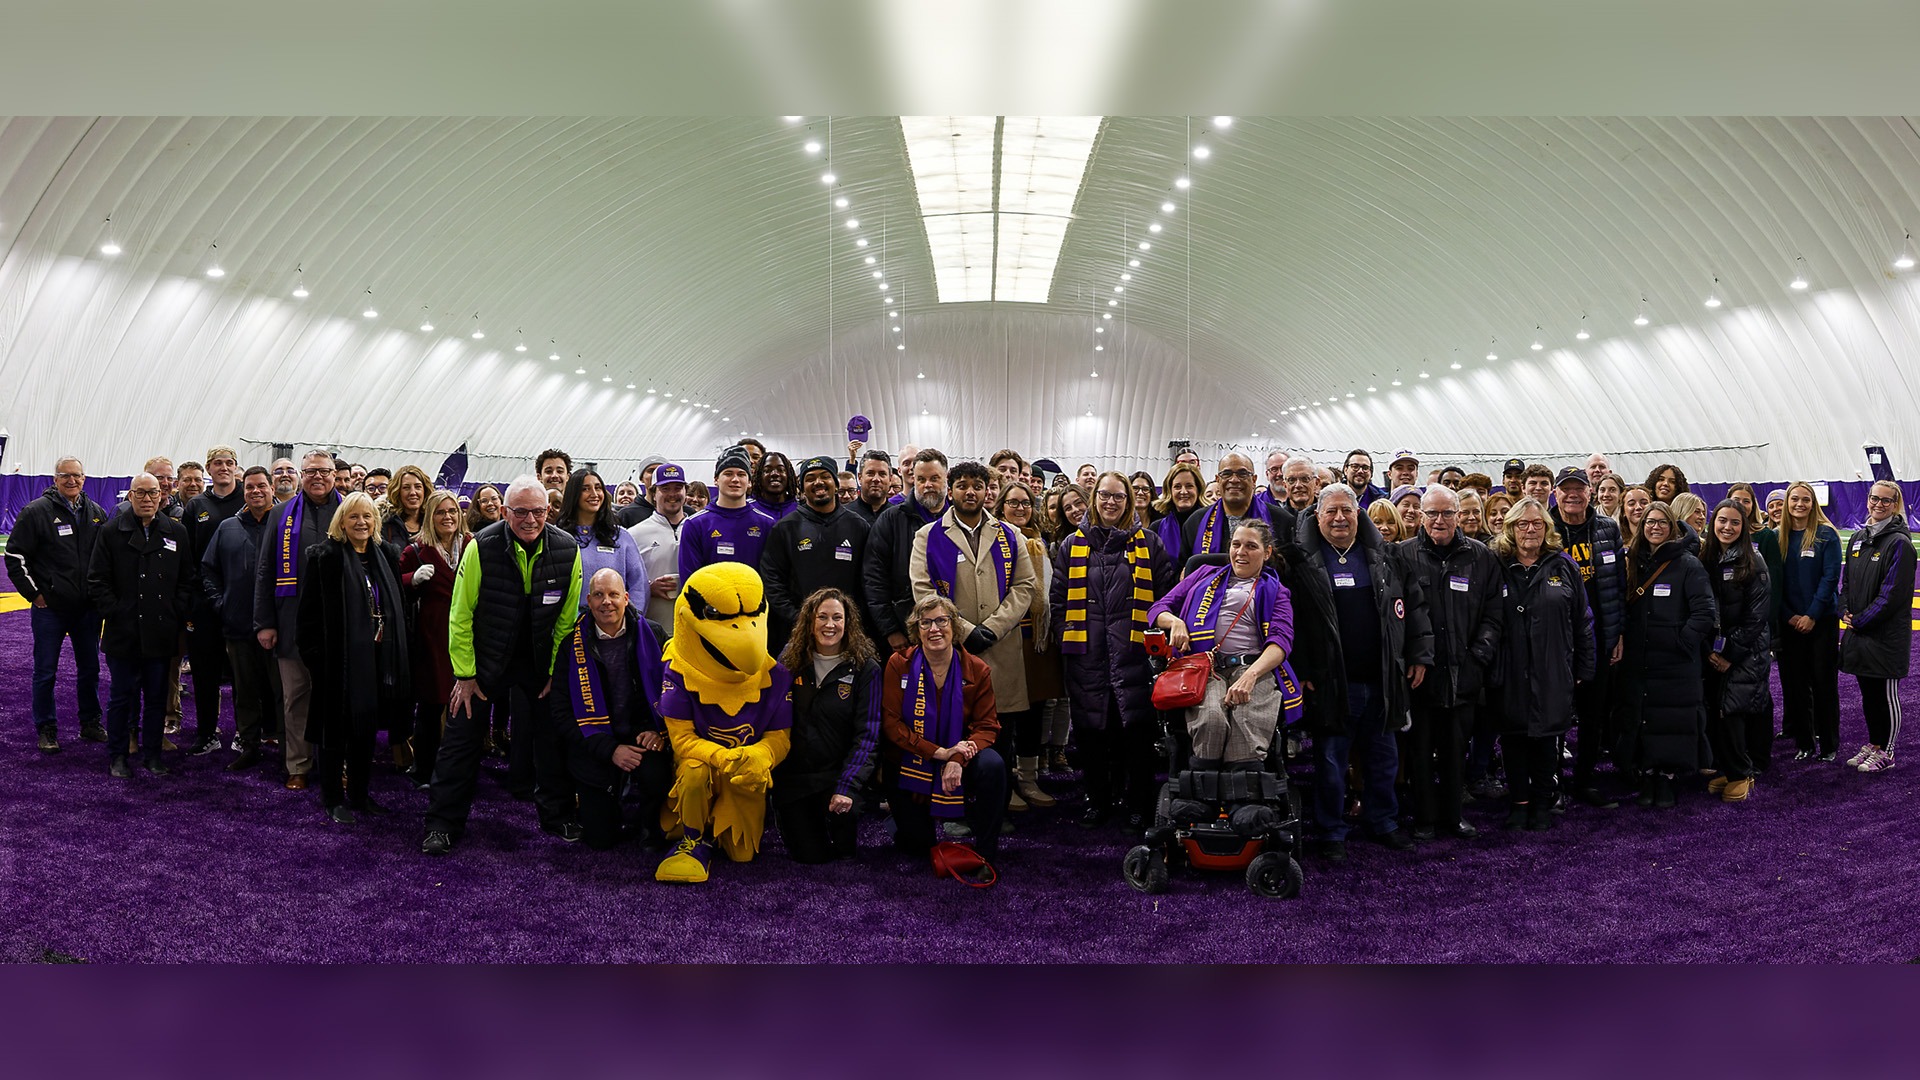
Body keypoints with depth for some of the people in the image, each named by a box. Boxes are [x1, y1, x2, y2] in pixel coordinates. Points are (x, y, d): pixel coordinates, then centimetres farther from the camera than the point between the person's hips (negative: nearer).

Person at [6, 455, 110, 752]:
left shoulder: (97, 513, 7)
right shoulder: (37, 511, -7)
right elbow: (15, 556, -6)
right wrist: (34, 594, -8)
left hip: (88, 608, 4)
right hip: (49, 608, -4)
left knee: (90, 669, 12)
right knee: (46, 672, 4)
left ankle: (90, 723, 25)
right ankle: (46, 729, 14)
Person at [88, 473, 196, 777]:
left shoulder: (176, 532, 8)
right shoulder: (112, 532, 1)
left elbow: (189, 579, 10)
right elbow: (97, 581, 0)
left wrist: (177, 613, 0)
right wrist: (114, 613, -8)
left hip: (161, 633, 2)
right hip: (123, 632, -2)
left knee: (157, 697, 9)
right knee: (122, 697, 6)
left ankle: (152, 755, 19)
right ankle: (117, 757, 18)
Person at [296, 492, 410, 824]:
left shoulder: (387, 556, 9)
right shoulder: (324, 557, -6)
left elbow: (399, 606, 13)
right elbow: (310, 610, -8)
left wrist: (396, 653, 7)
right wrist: (313, 654, -13)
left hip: (377, 656, 5)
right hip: (339, 657, -5)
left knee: (367, 726, 13)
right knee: (336, 728, 3)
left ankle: (360, 794, 24)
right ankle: (333, 799, 14)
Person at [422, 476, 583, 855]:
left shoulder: (567, 551, -13)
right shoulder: (481, 547, -19)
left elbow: (567, 618, -2)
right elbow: (461, 614, -12)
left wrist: (556, 671, -1)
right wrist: (465, 674, -10)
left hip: (540, 663, 2)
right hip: (484, 660, -2)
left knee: (552, 738, 10)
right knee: (462, 737, 2)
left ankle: (558, 815, 28)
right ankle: (443, 824, 15)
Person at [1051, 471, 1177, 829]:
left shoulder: (1148, 544, 8)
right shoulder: (1073, 545, 11)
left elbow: (1166, 594, 8)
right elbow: (1058, 598, 11)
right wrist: (1064, 638, 2)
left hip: (1134, 651, -1)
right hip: (1087, 653, 2)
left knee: (1136, 728, -1)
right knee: (1092, 729, 7)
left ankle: (1138, 804, 12)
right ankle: (1098, 801, 20)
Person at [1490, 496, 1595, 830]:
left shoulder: (1563, 566, 6)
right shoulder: (1497, 567, 2)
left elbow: (1583, 621, 8)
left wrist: (1583, 668, 5)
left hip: (1553, 674, 0)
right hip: (1511, 674, 0)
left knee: (1548, 739, 5)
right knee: (1514, 738, 6)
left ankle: (1543, 803, 19)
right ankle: (1518, 803, 18)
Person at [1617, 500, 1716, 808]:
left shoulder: (1688, 565, -4)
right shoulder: (1634, 562, 11)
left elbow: (1704, 611, -10)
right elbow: (1623, 609, 16)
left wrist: (1682, 642, -14)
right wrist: (1622, 638, 4)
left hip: (1676, 663, -4)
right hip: (1637, 661, 4)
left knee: (1672, 720, -1)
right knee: (1640, 719, 6)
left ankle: (1666, 777, 9)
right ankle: (1647, 776, 16)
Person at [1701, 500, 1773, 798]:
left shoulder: (1753, 564, -6)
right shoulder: (1705, 561, 7)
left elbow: (1756, 616, -9)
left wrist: (1730, 653, -11)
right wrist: (1710, 650, 0)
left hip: (1747, 652, -4)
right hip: (1714, 653, 4)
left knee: (1730, 709, -14)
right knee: (1715, 710, 0)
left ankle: (1740, 774, 2)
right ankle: (1725, 769, 14)